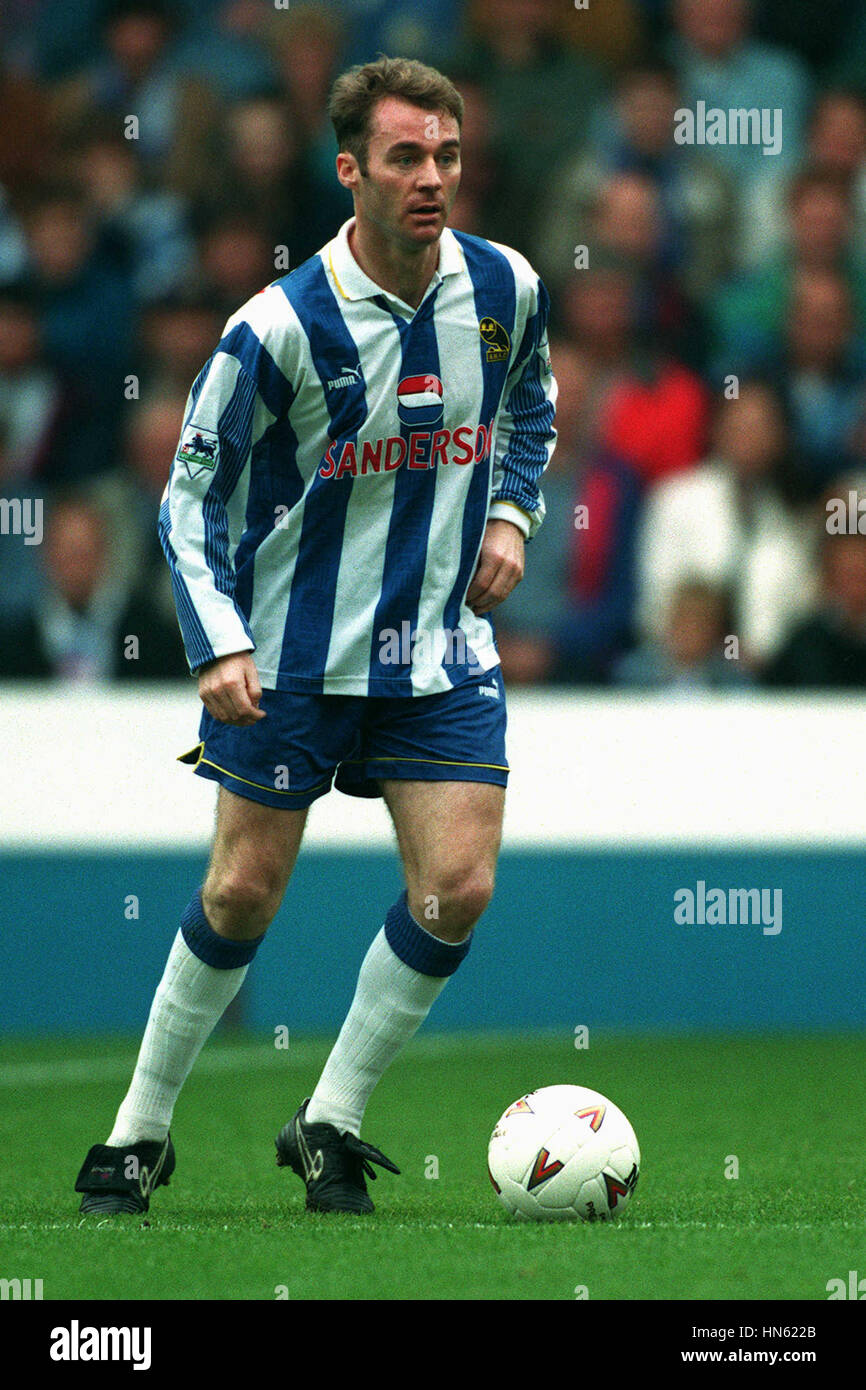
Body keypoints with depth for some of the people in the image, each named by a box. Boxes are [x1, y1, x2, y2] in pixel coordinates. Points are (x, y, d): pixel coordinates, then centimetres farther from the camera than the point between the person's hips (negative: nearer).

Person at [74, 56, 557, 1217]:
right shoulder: (279, 327, -17)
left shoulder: (505, 288, -4)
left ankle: (330, 1126, 6)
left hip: (444, 651, 3)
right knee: (243, 895, 2)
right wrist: (218, 643, -18)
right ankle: (140, 1134, 18)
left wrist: (511, 512, 4)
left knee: (457, 891, -9)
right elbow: (193, 492, -8)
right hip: (297, 653, -3)